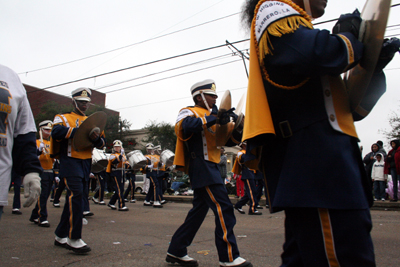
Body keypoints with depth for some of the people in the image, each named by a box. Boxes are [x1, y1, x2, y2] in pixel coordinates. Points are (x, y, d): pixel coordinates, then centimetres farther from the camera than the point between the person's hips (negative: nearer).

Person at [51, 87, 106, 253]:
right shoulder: (63, 118, 4)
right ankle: (74, 239, -13)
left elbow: (102, 143, 10)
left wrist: (96, 138, -12)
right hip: (70, 162, -6)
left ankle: (60, 236, 23)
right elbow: (57, 132, -20)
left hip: (85, 164, 6)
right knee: (76, 195, -19)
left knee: (73, 199, 10)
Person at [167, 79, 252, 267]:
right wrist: (213, 118, -30)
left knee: (199, 209, 12)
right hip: (202, 166, -10)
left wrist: (227, 120, 1)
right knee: (223, 208, -12)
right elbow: (185, 125, -26)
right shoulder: (190, 112, -2)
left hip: (209, 168, 10)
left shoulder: (210, 115, 24)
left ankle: (176, 251, 21)